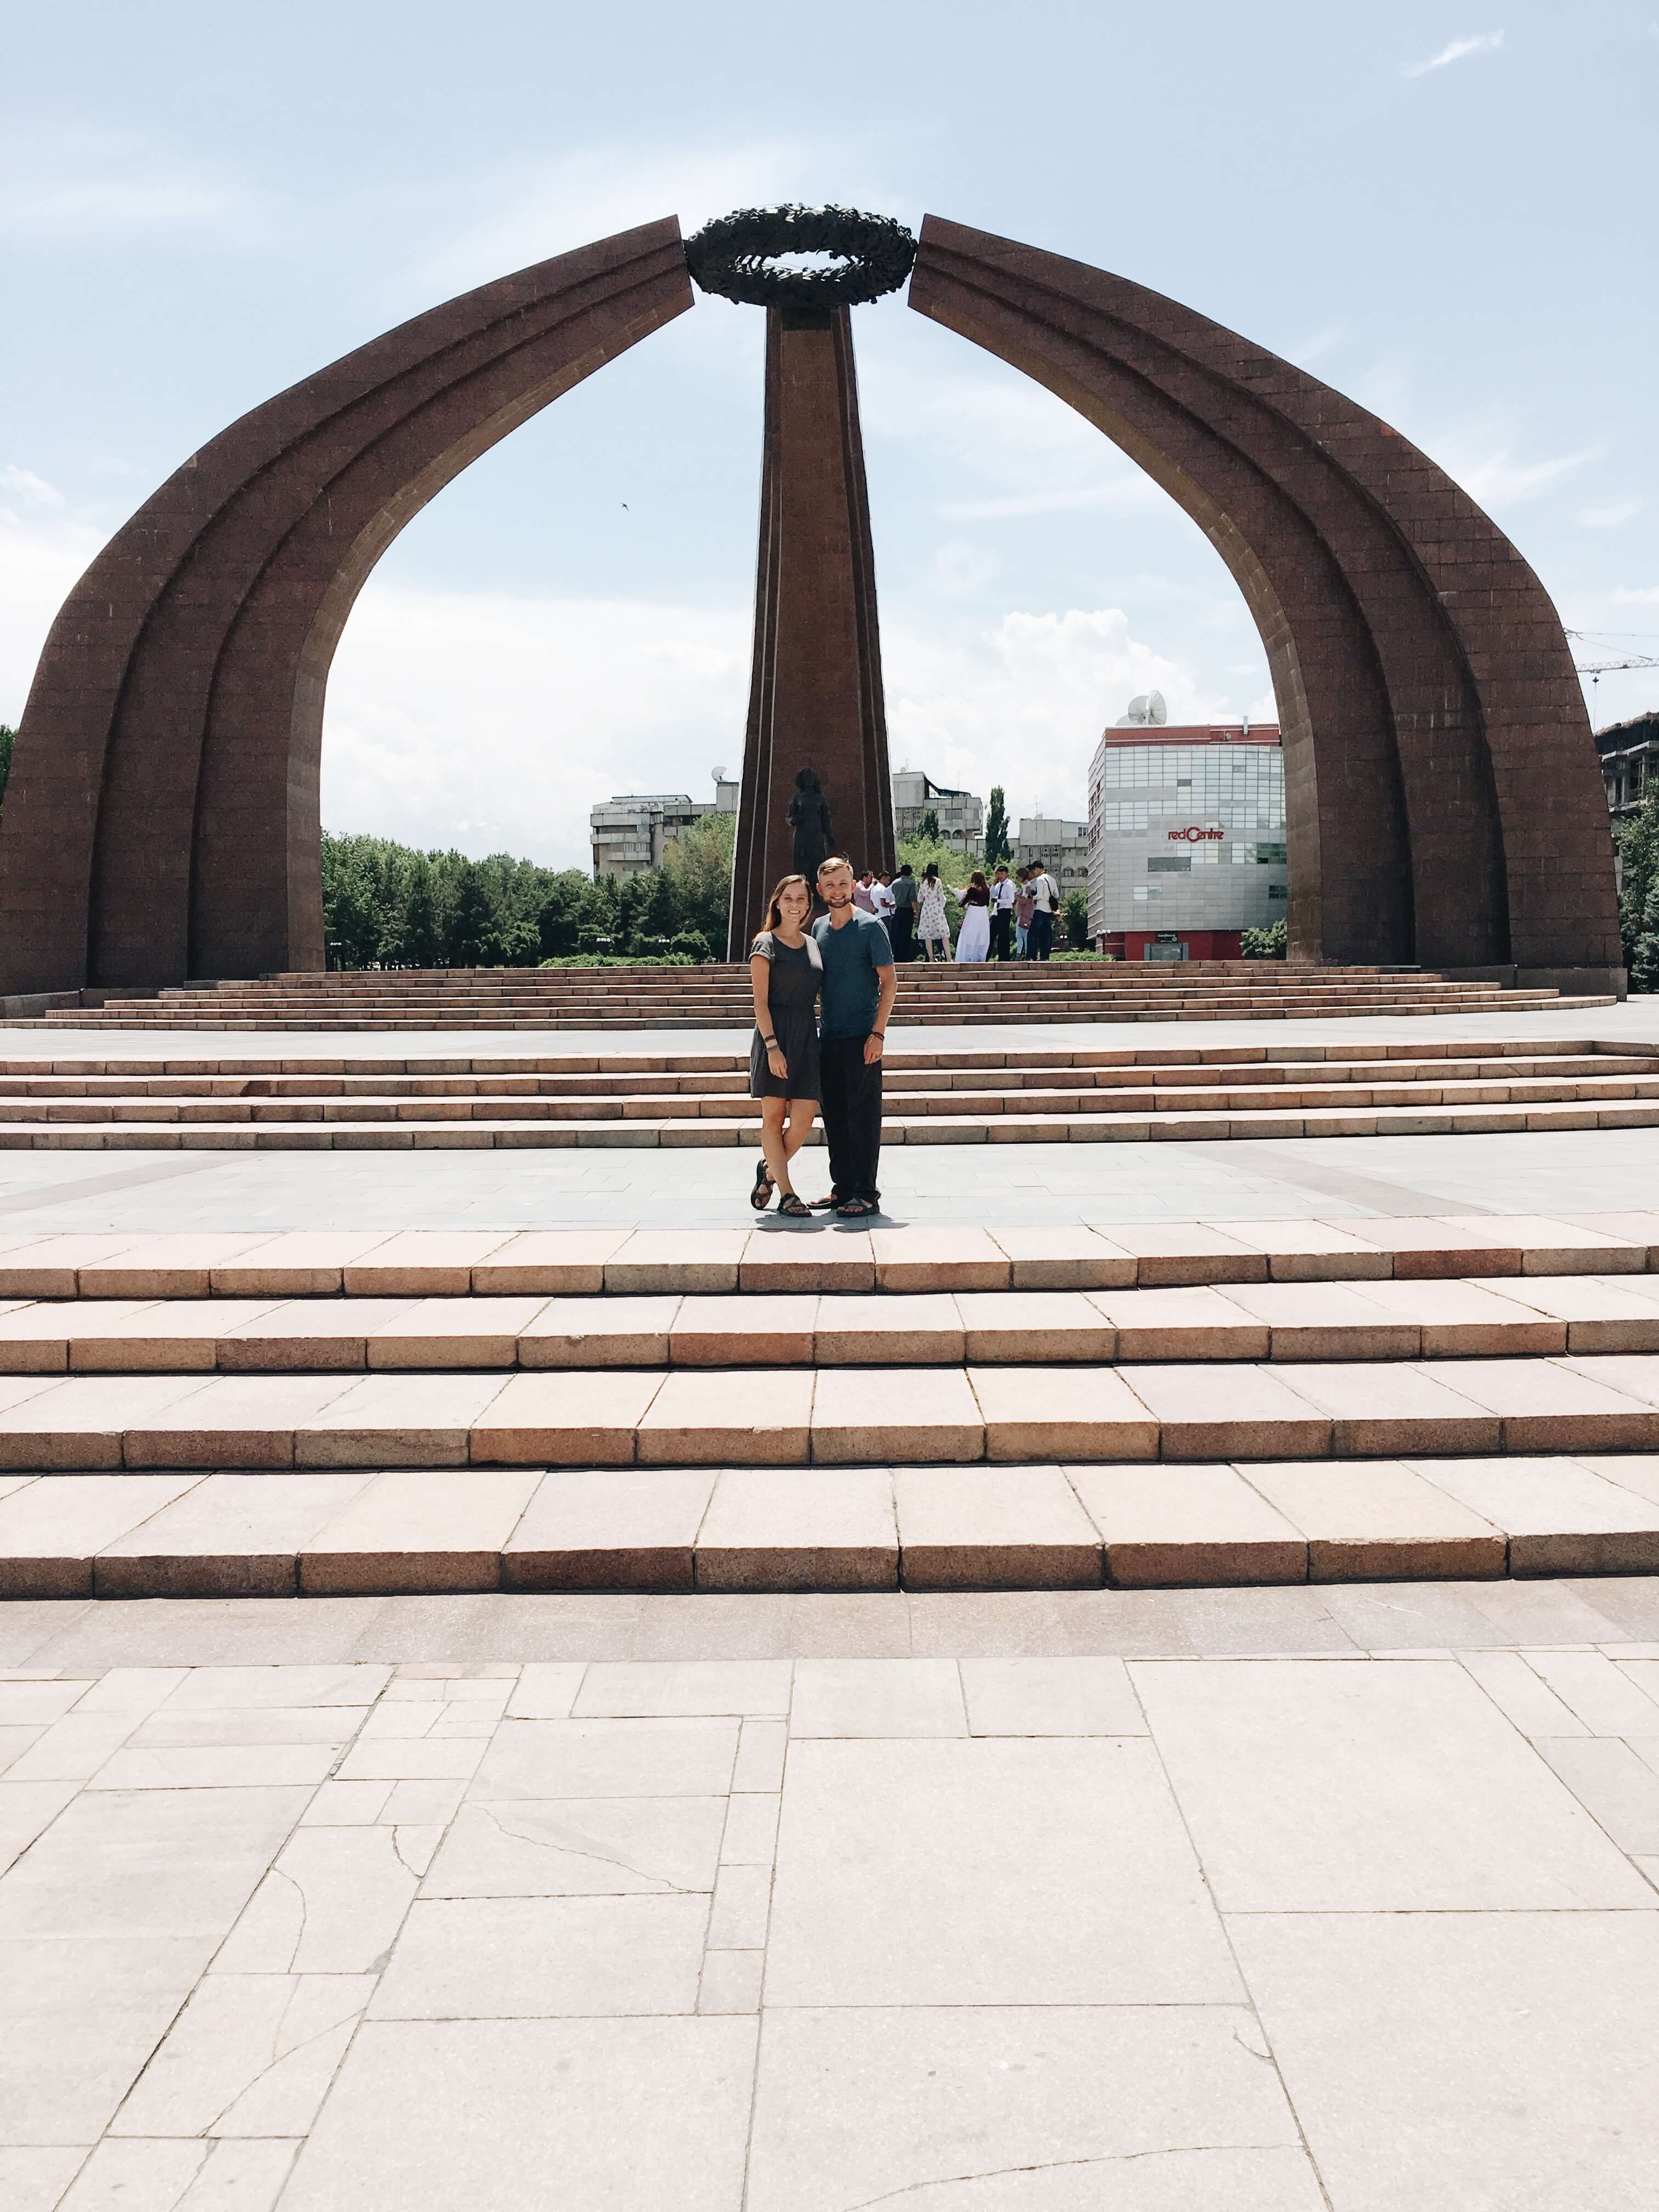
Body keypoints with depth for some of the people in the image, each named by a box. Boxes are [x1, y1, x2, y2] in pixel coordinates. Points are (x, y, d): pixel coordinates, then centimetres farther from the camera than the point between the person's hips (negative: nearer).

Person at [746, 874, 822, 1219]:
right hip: (774, 1034, -5)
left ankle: (769, 1170, 22)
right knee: (773, 1117, 1)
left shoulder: (813, 945, 15)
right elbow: (760, 1001, -7)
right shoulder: (765, 944, -2)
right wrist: (772, 1046, -16)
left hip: (807, 1036, 5)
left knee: (804, 1120, -2)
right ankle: (786, 1194, 7)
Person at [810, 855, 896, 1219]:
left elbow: (889, 981, -8)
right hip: (829, 1037, 6)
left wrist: (878, 1033, -16)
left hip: (862, 1037, -6)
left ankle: (867, 1194, -1)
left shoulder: (870, 927, -5)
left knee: (863, 1116, -5)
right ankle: (842, 1188, 19)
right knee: (835, 1116, 10)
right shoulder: (819, 929, 12)